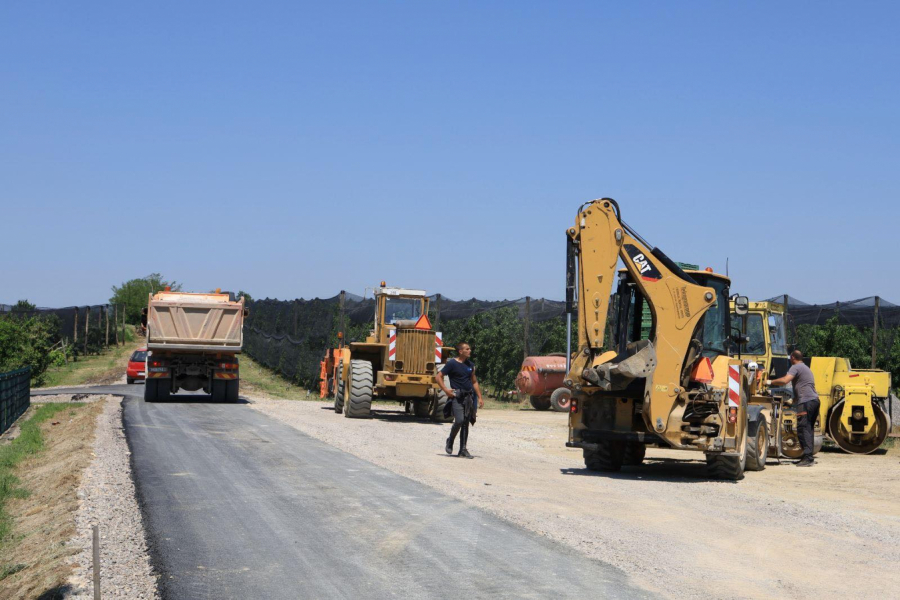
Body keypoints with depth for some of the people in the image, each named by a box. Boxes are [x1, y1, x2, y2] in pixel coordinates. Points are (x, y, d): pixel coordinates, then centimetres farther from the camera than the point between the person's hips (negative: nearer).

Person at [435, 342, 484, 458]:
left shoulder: (470, 365, 15)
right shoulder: (452, 364, -5)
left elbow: (474, 381, 22)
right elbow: (438, 377, -4)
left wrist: (480, 397, 16)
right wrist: (446, 390, -12)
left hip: (468, 397, 6)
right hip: (457, 396, -6)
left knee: (466, 424, 4)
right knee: (459, 420, -18)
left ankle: (463, 450, 9)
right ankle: (450, 441, 8)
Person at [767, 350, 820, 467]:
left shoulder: (795, 367, -2)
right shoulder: (806, 368, 29)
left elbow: (785, 380, -18)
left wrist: (770, 382, -6)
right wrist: (794, 400, 41)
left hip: (806, 402, -10)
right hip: (815, 400, 10)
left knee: (803, 429, -11)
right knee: (809, 429, 12)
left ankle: (807, 457, -18)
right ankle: (809, 458, 11)